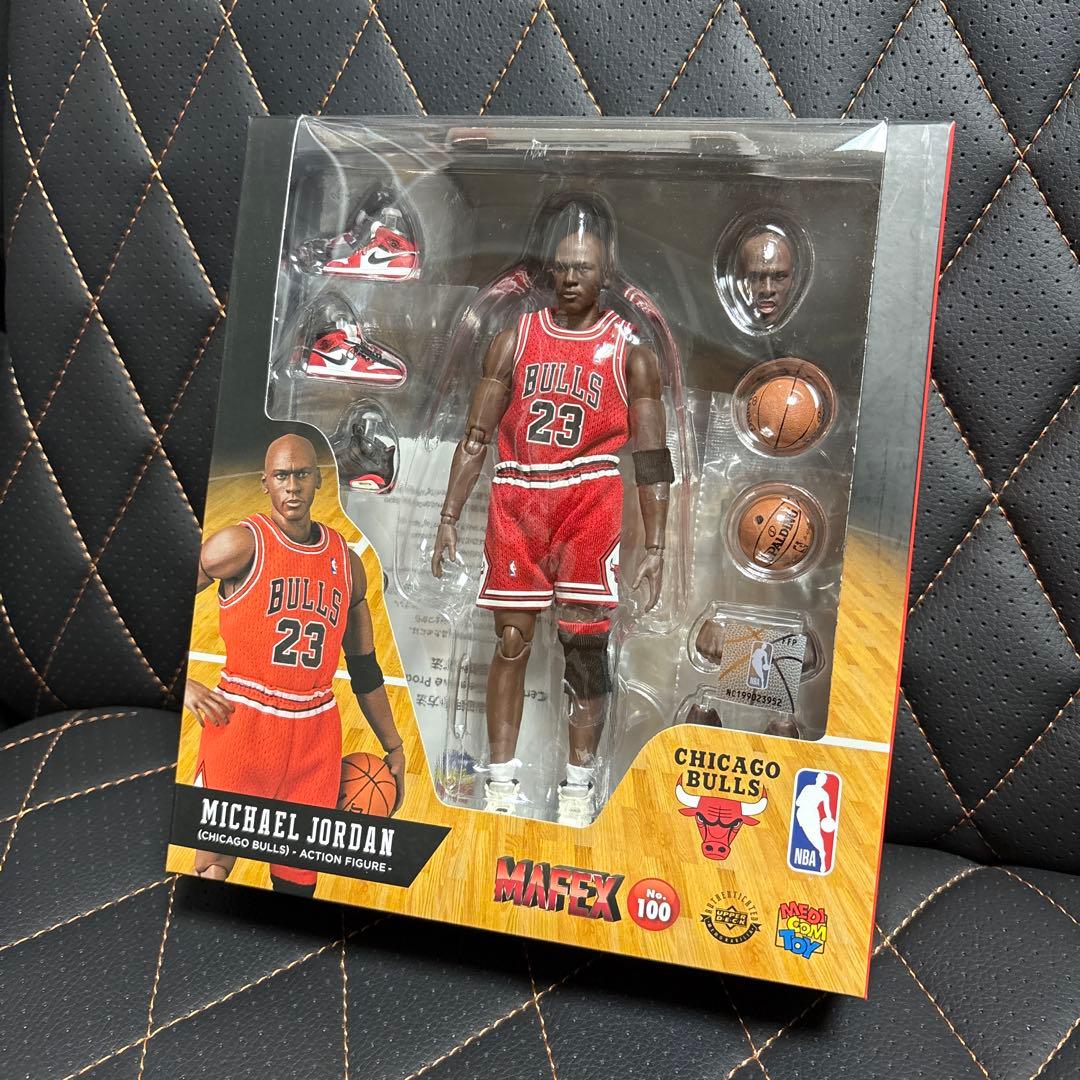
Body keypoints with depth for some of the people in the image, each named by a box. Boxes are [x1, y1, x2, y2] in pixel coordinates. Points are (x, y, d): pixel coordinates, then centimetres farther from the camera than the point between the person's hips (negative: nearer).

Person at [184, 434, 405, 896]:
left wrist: (393, 747, 16)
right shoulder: (242, 544, -6)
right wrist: (182, 686, -13)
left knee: (299, 880, 10)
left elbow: (365, 668, 16)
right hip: (242, 721, -4)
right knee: (213, 870, -1)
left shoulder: (346, 562, 9)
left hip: (316, 730, 4)